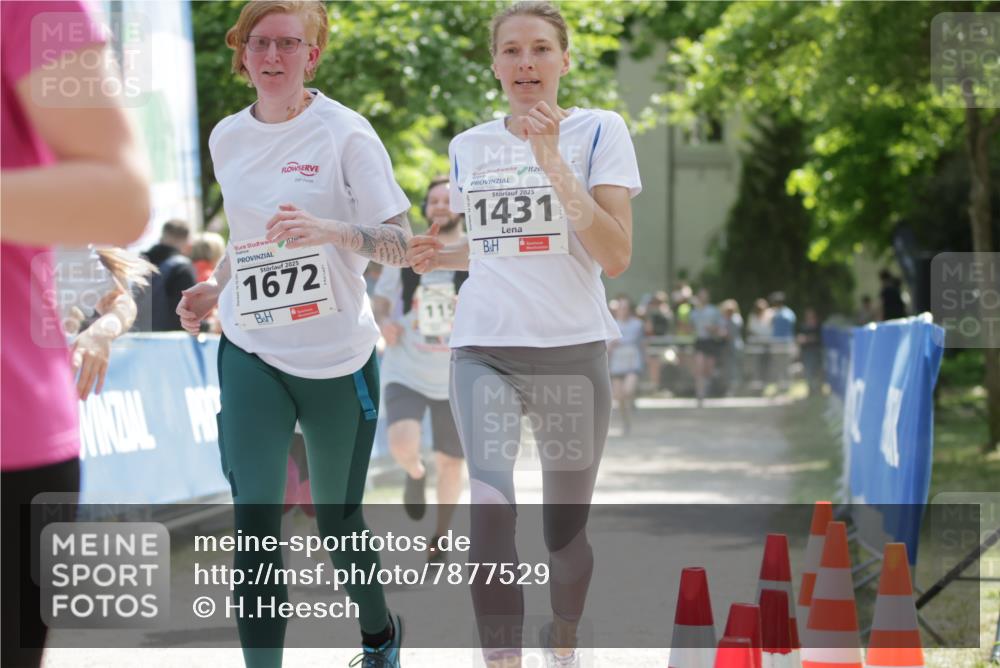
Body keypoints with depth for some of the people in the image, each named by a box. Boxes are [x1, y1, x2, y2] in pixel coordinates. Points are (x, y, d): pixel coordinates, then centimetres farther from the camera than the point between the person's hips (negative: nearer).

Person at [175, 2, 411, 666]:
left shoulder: (345, 133, -10)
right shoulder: (228, 138, 6)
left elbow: (401, 244, -12)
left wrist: (330, 230, -30)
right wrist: (214, 289, 6)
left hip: (339, 359, -3)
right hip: (251, 355, 3)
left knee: (338, 523, 11)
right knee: (255, 525, -9)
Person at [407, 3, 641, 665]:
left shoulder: (599, 131, -2)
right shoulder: (470, 147, 10)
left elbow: (615, 256, -13)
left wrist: (552, 160, -18)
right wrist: (441, 257, 4)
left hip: (572, 349, -2)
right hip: (484, 350, 2)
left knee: (565, 524, 9)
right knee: (490, 509, -19)